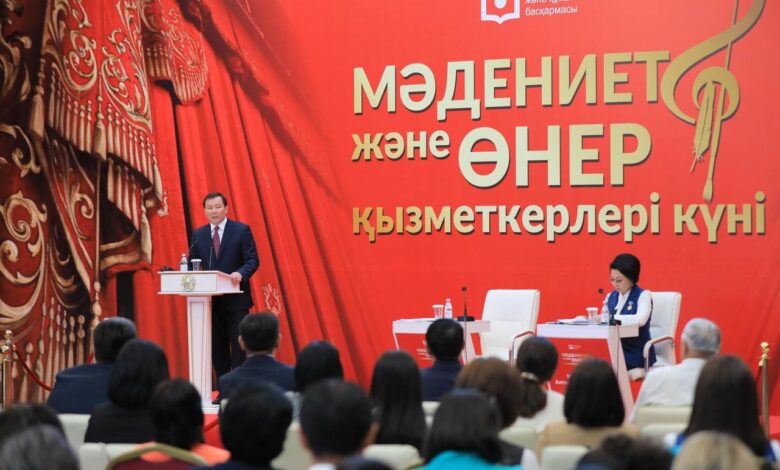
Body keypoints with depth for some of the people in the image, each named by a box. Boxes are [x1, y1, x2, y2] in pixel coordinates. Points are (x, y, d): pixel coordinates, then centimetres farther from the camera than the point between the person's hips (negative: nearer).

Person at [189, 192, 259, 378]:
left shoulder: (241, 230, -1)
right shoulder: (198, 235, 11)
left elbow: (253, 260, -6)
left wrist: (240, 273, -26)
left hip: (235, 300, -4)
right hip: (210, 300, 4)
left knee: (239, 349, -5)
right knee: (217, 349, 7)